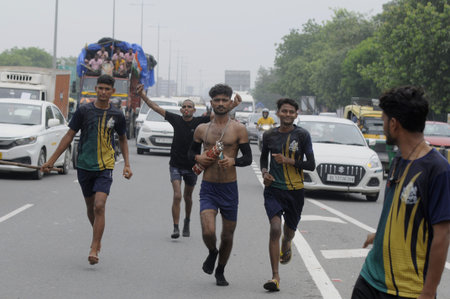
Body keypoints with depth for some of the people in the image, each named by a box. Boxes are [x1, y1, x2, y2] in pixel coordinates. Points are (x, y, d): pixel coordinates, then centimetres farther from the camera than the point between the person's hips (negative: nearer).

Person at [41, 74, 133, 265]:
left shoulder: (117, 115, 2)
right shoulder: (84, 111, -1)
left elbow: (122, 139, 18)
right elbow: (69, 136, 4)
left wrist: (127, 164, 10)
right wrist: (51, 160, 1)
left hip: (105, 167, -1)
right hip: (84, 165, 1)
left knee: (99, 206, -16)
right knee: (90, 207, 13)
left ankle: (94, 249, -16)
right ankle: (97, 238, 38)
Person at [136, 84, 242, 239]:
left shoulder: (199, 121, -5)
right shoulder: (175, 119, -3)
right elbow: (156, 108, -2)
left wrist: (233, 105, -22)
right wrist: (143, 96, -11)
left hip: (192, 166, 1)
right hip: (176, 165, -1)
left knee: (187, 197, 15)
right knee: (177, 196, -14)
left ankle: (187, 222, 40)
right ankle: (176, 228, -10)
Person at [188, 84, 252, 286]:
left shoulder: (238, 129, -2)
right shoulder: (202, 129, 6)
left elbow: (248, 158, -1)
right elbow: (191, 151, 20)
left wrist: (233, 161, -21)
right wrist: (198, 158, -3)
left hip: (229, 188, 0)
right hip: (208, 188, 1)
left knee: (228, 235, 8)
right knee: (208, 232, -17)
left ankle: (220, 272, 32)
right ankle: (212, 252, 18)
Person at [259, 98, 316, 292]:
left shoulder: (302, 135, -4)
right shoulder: (269, 135, 3)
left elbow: (311, 165, -6)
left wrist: (288, 161, -17)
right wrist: (264, 172, 0)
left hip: (295, 190, 0)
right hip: (273, 189, 0)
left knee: (289, 231, 15)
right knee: (275, 228, -17)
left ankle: (285, 246, 55)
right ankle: (275, 276, -14)